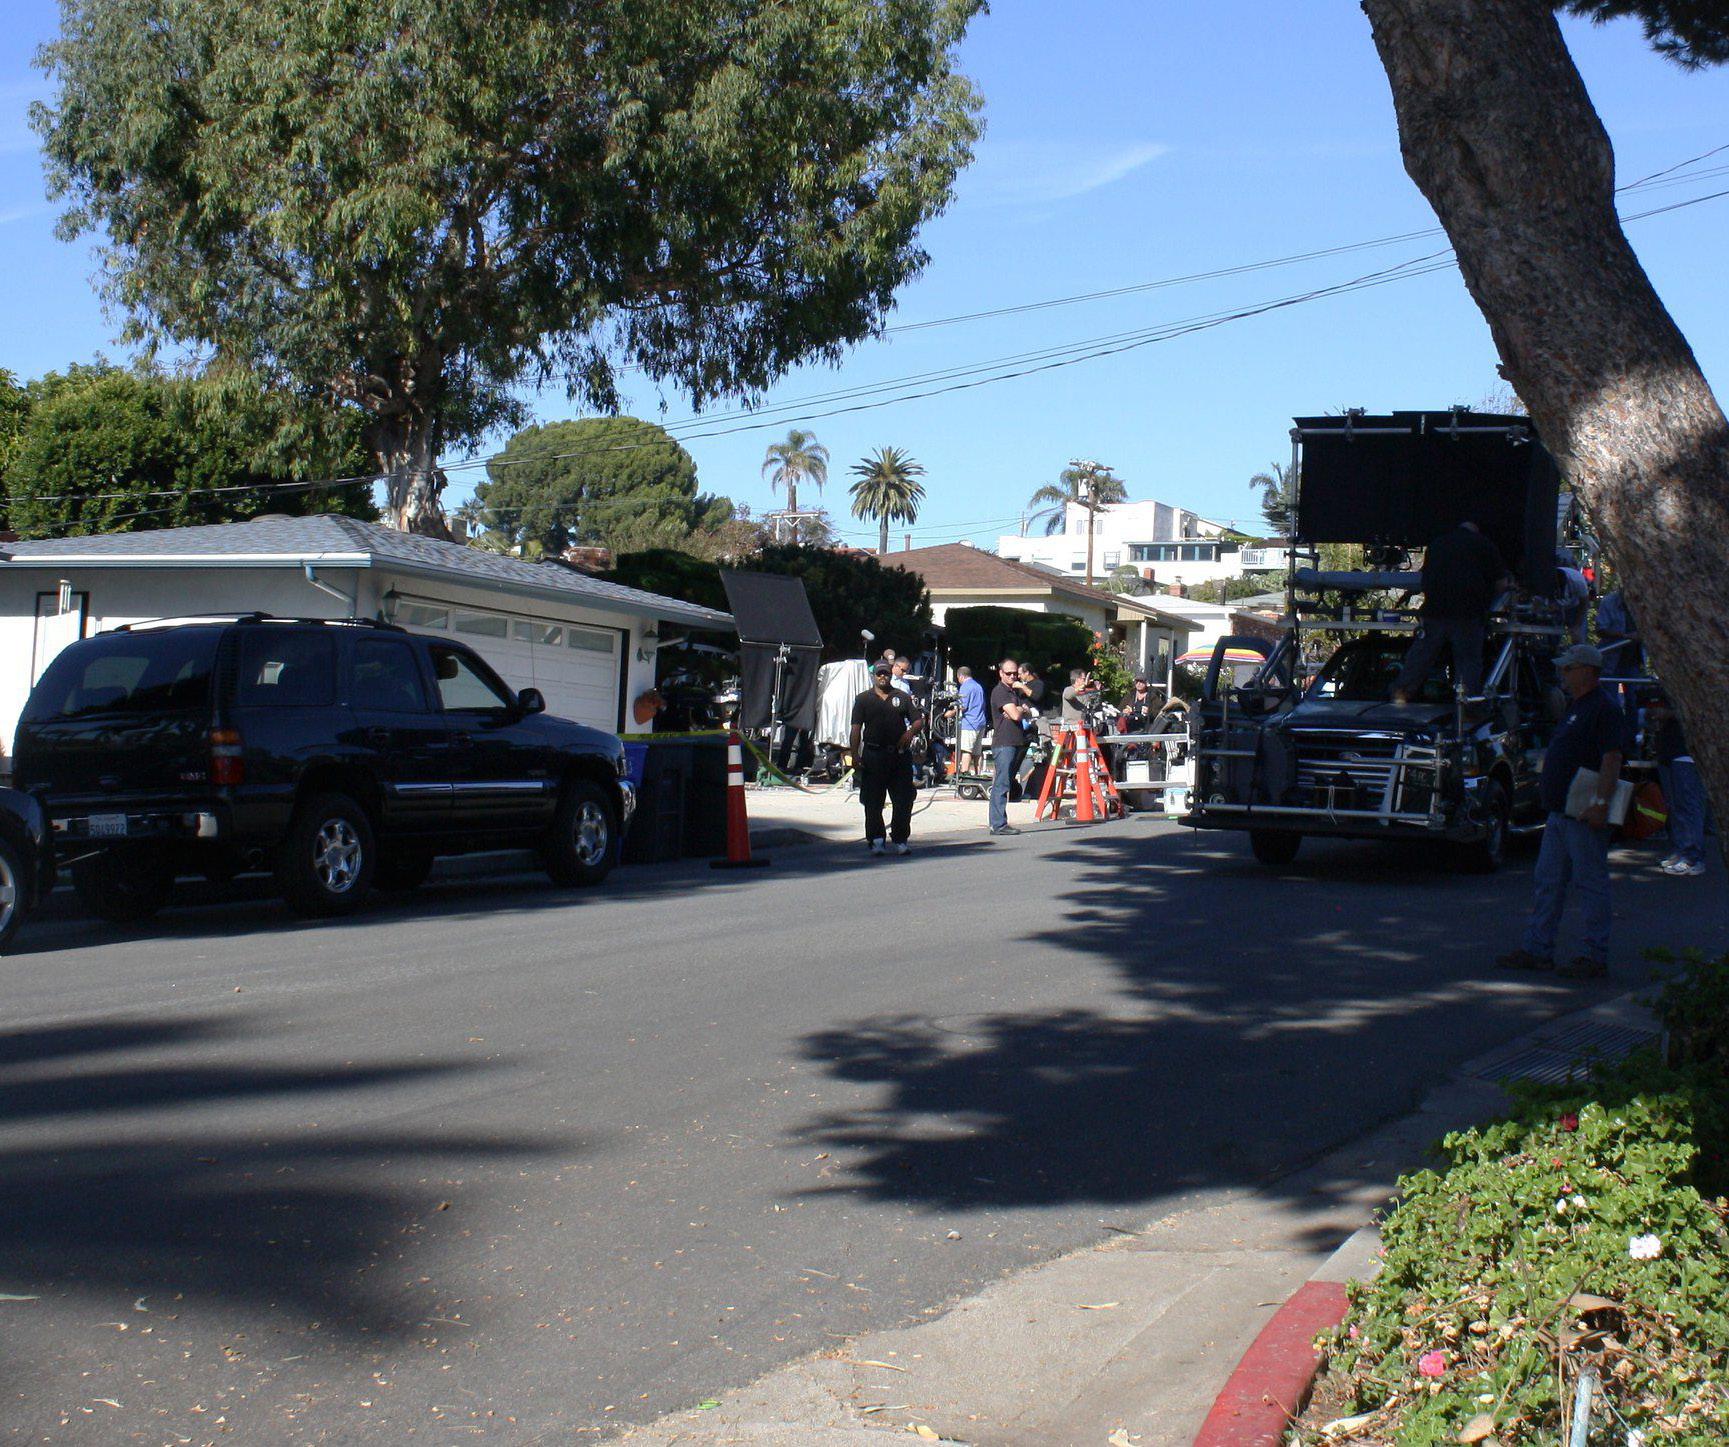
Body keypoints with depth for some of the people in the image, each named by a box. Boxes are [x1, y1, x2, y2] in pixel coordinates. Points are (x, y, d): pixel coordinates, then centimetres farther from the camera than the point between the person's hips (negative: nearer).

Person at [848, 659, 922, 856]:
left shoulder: (902, 698, 12)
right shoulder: (863, 699, 7)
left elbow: (917, 721, 14)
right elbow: (856, 728, 1)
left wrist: (910, 732, -9)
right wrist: (855, 755, -9)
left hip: (899, 754, 1)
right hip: (873, 754, -1)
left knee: (903, 801, 1)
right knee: (873, 802, 1)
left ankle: (901, 839, 11)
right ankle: (876, 840, 9)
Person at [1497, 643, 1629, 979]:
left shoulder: (1604, 709, -13)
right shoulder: (1577, 706, 18)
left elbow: (1612, 758, -22)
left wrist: (1600, 802, -28)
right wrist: (1546, 781, 20)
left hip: (1585, 815, -10)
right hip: (1559, 811, 10)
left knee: (1590, 884, -3)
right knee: (1548, 882, 11)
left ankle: (1595, 957, 3)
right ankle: (1537, 949, 17)